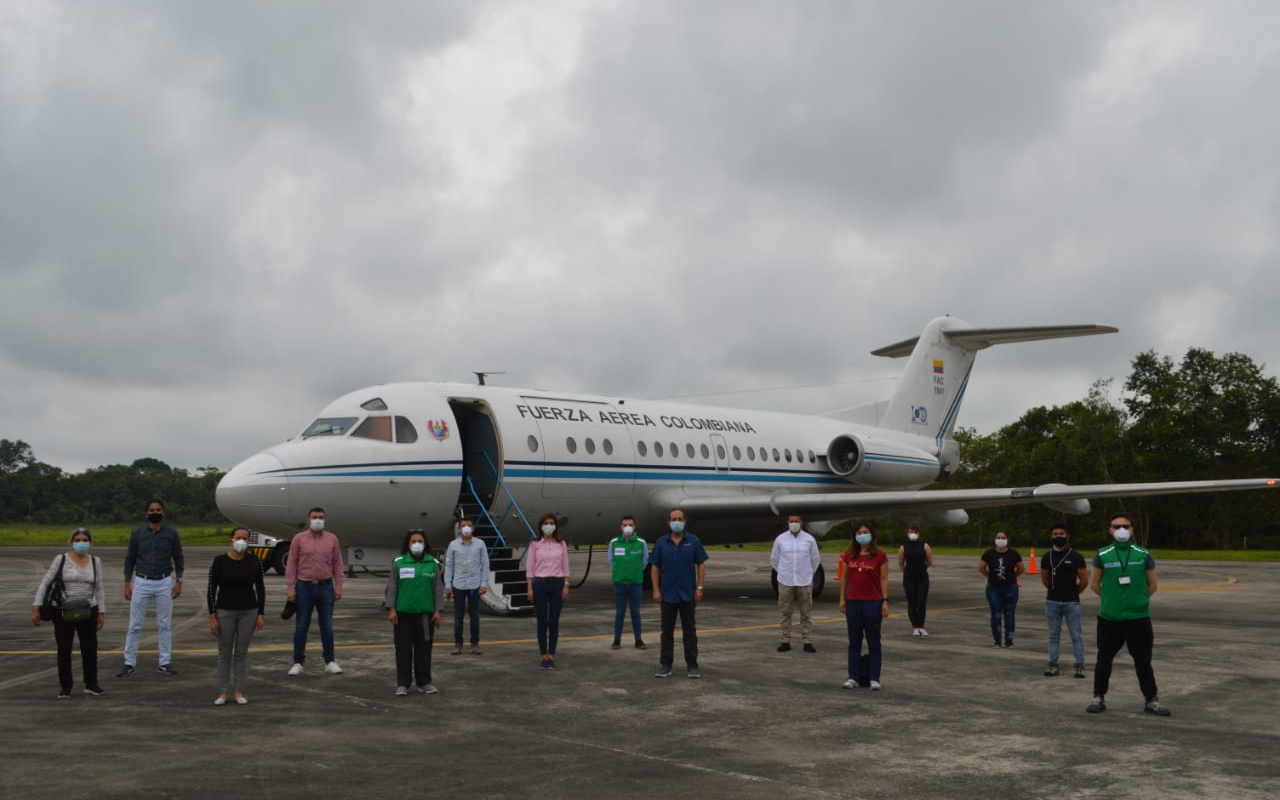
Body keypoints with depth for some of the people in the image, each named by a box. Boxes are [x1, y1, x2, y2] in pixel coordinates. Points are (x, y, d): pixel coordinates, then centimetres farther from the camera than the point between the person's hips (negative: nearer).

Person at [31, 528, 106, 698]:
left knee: (90, 648, 2)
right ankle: (65, 687, 14)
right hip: (63, 612, -2)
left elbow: (98, 589, 8)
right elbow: (45, 583, -5)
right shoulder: (61, 559, -5)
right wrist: (36, 607, -11)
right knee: (64, 649, 4)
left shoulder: (95, 561, 4)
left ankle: (91, 684, 15)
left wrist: (101, 612, 5)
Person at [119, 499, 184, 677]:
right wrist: (127, 584, 1)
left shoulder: (171, 534, 1)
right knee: (135, 625, 2)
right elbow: (130, 559, 6)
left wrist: (178, 582, 0)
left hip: (164, 583, 0)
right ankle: (129, 664, 8)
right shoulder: (137, 533, 1)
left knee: (165, 624, 4)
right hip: (142, 582, 0)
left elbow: (178, 558, 7)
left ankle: (165, 663, 10)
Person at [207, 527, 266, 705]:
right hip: (225, 612, -1)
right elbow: (212, 590, -7)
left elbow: (260, 588, 3)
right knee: (224, 653, 6)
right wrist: (212, 617, -10)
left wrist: (261, 614, -1)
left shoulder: (254, 561, -3)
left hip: (248, 612, 1)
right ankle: (222, 693, 15)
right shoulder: (219, 561, -10)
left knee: (242, 653, 7)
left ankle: (239, 692, 15)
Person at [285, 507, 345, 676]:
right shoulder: (299, 538, 1)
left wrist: (338, 586, 1)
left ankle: (330, 662, 13)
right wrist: (291, 588, -5)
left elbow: (337, 564, 6)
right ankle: (298, 663, 13)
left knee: (327, 626, 5)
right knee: (301, 626, 4)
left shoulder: (332, 539, 5)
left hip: (325, 587, 1)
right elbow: (291, 564, 0)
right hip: (304, 587, -1)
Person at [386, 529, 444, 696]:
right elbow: (392, 587, 2)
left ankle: (424, 682, 19)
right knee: (403, 649, 2)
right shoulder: (398, 563, 1)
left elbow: (438, 588, 5)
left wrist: (437, 610, 1)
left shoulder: (433, 563, 3)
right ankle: (402, 684, 11)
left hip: (425, 614, 1)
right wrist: (391, 609, -4)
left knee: (424, 649, 7)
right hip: (403, 614, -1)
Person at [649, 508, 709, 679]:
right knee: (667, 632, 6)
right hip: (668, 594, 1)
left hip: (688, 594, -1)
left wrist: (700, 588, -6)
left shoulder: (693, 541, -1)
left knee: (690, 631, 4)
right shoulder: (661, 542, 2)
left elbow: (701, 565, 1)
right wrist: (656, 590, -4)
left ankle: (692, 665, 11)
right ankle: (665, 665, 11)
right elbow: (655, 567, 3)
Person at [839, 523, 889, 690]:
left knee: (874, 642, 4)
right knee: (854, 642, 8)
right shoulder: (849, 555, 6)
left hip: (873, 603, -3)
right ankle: (853, 677, 14)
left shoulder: (880, 556, -3)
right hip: (853, 603, 3)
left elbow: (884, 579, -3)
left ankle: (874, 679, 9)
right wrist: (842, 599, 5)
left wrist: (885, 601, -8)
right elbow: (844, 577, 9)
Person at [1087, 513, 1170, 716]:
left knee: (1143, 660, 6)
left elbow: (1153, 584, 10)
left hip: (1138, 617, 0)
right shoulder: (1102, 555, 1)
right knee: (1104, 659, 8)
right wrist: (1111, 599, 9)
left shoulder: (1143, 555, 1)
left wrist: (1138, 600, 10)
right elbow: (1094, 583, 10)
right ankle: (1099, 697, 19)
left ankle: (1151, 700, 18)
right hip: (1109, 617, 0)